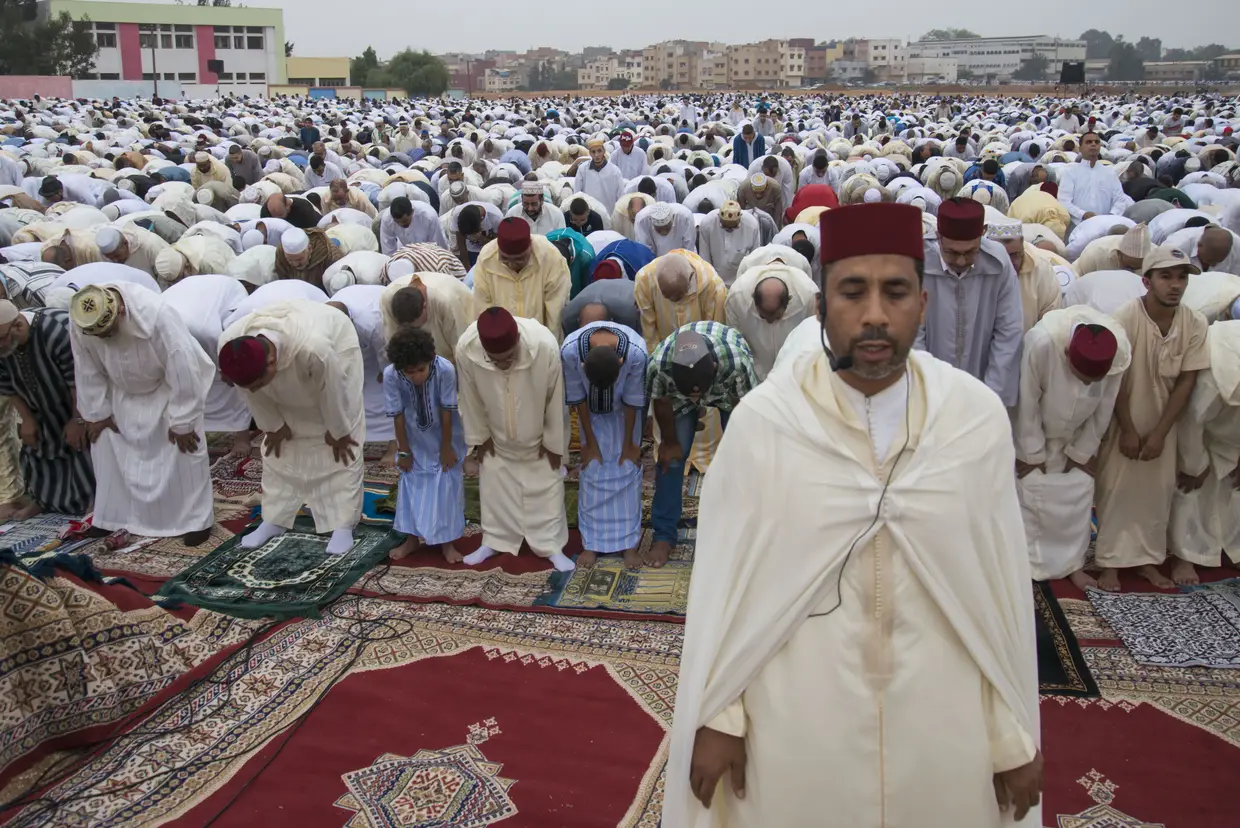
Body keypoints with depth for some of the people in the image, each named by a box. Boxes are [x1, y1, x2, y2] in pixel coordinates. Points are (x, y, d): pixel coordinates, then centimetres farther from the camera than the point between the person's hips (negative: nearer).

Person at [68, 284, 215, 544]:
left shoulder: (155, 314, -40)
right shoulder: (80, 321, -25)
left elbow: (182, 369, -33)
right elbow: (87, 371, -9)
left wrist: (182, 422, -26)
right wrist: (96, 412, -2)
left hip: (168, 388, -4)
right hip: (121, 392, 5)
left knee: (183, 452, -5)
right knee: (107, 448, 7)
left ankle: (195, 520, 7)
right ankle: (112, 517, 23)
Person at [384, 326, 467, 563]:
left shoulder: (445, 369, -35)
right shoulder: (390, 375, -30)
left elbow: (447, 411, -23)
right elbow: (397, 415, -17)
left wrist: (446, 447, -14)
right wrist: (404, 450, -9)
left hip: (443, 435, -2)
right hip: (414, 438, 2)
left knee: (446, 485, 3)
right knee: (411, 483, 10)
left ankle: (447, 541, 16)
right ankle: (413, 538, 26)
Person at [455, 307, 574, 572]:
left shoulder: (545, 346, -38)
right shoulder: (465, 348, -34)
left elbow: (555, 398, -21)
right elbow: (471, 397, -14)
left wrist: (553, 442, -10)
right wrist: (479, 436, -3)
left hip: (538, 435, -1)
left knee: (546, 487, 8)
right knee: (494, 485, 14)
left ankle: (551, 545, 22)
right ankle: (495, 541, 31)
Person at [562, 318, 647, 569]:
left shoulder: (636, 352, -39)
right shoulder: (570, 350, -37)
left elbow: (633, 400, -21)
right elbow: (578, 397, -19)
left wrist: (629, 443, -10)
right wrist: (590, 441, -10)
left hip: (624, 410, -1)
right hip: (591, 410, 1)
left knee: (627, 470, -2)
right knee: (592, 472, 0)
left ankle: (629, 543, 8)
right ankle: (592, 543, 10)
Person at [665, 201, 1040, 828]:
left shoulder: (979, 418, -8)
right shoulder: (761, 421, -13)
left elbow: (1004, 584, -4)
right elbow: (723, 580, -7)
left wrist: (1014, 738, 1)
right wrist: (717, 719, -3)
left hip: (942, 734, 2)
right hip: (796, 732, -1)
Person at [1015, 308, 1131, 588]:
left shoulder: (1121, 353, -29)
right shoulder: (1042, 342, -40)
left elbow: (1103, 409, -12)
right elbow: (1027, 402, -26)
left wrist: (1082, 452, -4)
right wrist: (1032, 452, -16)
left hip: (1078, 435, 3)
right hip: (1034, 430, -3)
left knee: (1079, 495, 6)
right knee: (1030, 493, -1)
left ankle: (1072, 564, 20)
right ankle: (1028, 563, 11)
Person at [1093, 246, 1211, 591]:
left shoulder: (1195, 324, -11)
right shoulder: (1126, 319, -22)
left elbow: (1186, 382, -7)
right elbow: (1117, 379, -16)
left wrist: (1160, 432, -10)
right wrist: (1128, 430, -12)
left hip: (1163, 422, 3)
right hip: (1124, 420, -3)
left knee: (1158, 491, 9)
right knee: (1117, 489, 3)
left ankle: (1146, 558, 24)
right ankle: (1111, 561, 13)